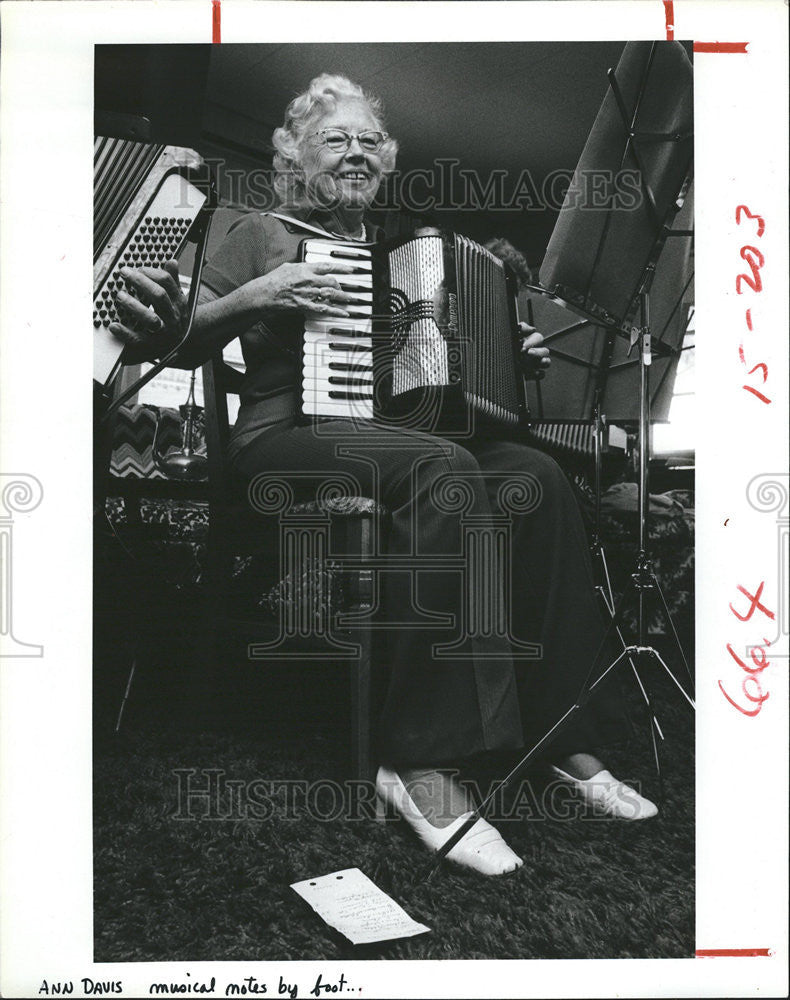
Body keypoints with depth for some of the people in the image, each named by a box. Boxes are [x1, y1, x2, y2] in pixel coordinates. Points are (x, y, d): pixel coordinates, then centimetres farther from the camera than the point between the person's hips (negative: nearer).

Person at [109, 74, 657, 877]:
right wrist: (256, 297, -14)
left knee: (537, 476, -24)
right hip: (287, 435, -5)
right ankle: (421, 762, -35)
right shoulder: (263, 234, 12)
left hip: (409, 429, 5)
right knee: (444, 470, -37)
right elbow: (181, 344, 1)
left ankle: (565, 735, -20)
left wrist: (515, 356, 11)